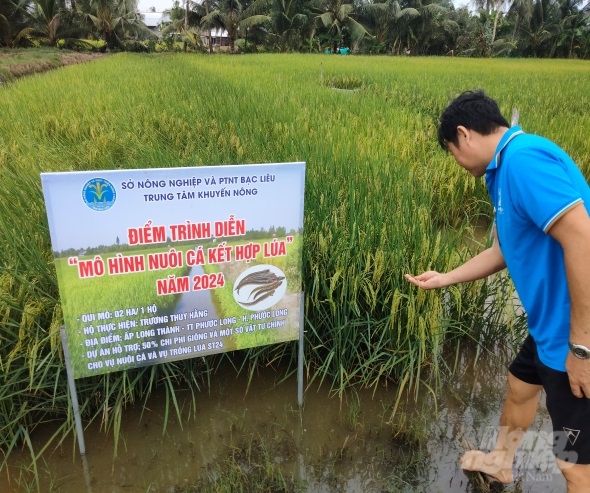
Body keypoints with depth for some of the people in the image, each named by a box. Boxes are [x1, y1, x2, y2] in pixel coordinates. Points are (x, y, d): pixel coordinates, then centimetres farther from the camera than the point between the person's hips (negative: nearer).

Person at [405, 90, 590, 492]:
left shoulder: (523, 157, -22)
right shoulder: (506, 170, 10)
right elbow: (504, 251, 19)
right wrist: (444, 279, 26)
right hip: (551, 326, 11)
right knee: (520, 387, 30)